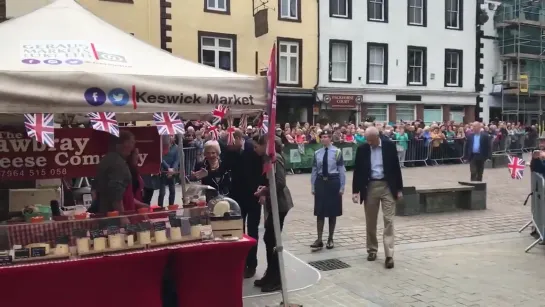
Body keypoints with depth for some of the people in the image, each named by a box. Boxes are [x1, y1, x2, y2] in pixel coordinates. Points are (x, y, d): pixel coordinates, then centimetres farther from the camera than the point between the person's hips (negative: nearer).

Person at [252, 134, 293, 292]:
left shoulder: (276, 158, -17)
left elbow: (280, 183, -25)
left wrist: (265, 191, -14)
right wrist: (265, 191, 3)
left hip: (279, 204, -10)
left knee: (272, 240, -4)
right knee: (269, 238, 13)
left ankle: (276, 280, 6)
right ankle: (270, 276, 24)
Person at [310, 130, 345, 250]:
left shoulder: (337, 152, -6)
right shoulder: (317, 153, 3)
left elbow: (342, 170, -5)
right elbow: (314, 171, 8)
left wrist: (342, 187, -7)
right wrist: (313, 187, 6)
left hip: (333, 182, -2)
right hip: (320, 182, 2)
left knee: (332, 212, 9)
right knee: (320, 212, 3)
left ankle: (330, 239, 22)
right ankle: (319, 240, 10)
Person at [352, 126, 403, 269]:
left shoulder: (389, 146, -3)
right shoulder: (362, 149, -1)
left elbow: (396, 167, 1)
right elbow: (357, 171, 1)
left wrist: (399, 189, 0)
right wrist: (355, 191, -4)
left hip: (387, 186, -1)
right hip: (370, 187, 2)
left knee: (388, 220, -5)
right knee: (370, 222, 10)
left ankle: (389, 255, -4)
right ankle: (372, 250, 25)